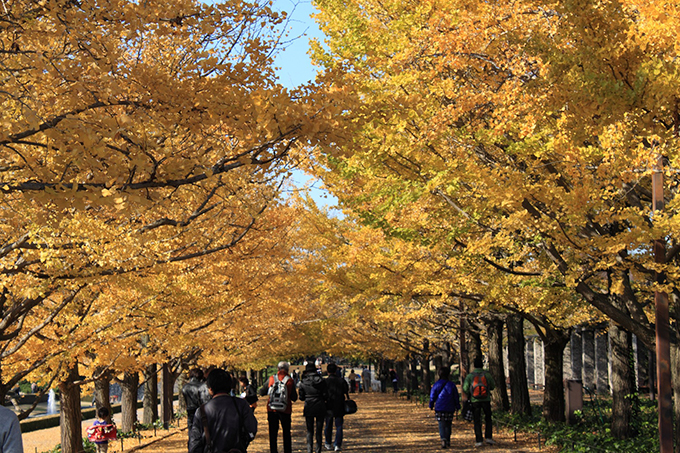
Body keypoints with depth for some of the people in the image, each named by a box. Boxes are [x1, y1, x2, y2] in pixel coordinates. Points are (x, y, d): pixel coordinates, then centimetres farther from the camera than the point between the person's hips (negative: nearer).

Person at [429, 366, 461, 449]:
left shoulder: (436, 385, -2)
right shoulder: (451, 385, 1)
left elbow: (432, 396, 3)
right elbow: (456, 397, 6)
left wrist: (431, 405, 17)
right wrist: (457, 406, 16)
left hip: (439, 408, -2)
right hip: (450, 409, 2)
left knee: (441, 425, -2)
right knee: (448, 424, 14)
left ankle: (443, 439, -23)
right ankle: (448, 441, 17)